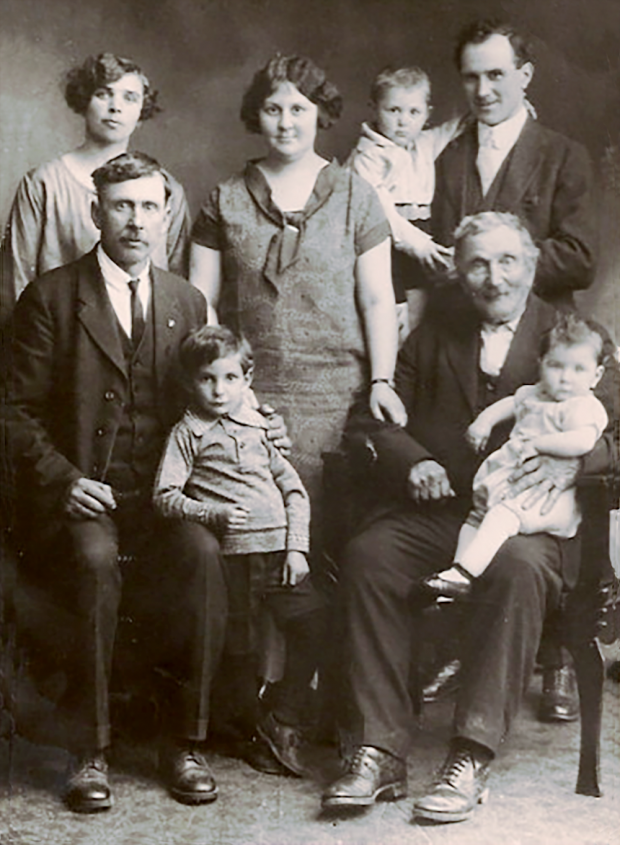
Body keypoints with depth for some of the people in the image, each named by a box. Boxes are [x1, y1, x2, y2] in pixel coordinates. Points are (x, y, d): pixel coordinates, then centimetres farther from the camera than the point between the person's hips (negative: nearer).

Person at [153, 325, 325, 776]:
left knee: (314, 624, -5)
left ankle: (284, 722, 9)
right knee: (240, 647, 3)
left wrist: (297, 548, 2)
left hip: (280, 550, 3)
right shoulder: (189, 432, 4)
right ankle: (254, 727, 25)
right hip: (230, 554, -3)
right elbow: (165, 496, -3)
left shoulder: (259, 427, 14)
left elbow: (294, 488, 13)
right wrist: (214, 512, -16)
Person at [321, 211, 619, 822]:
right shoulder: (433, 332, 20)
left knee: (516, 566, -36)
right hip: (435, 510, 2)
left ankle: (470, 761, -31)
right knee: (367, 555, -28)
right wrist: (411, 462, -7)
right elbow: (371, 422, 14)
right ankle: (380, 753, -23)